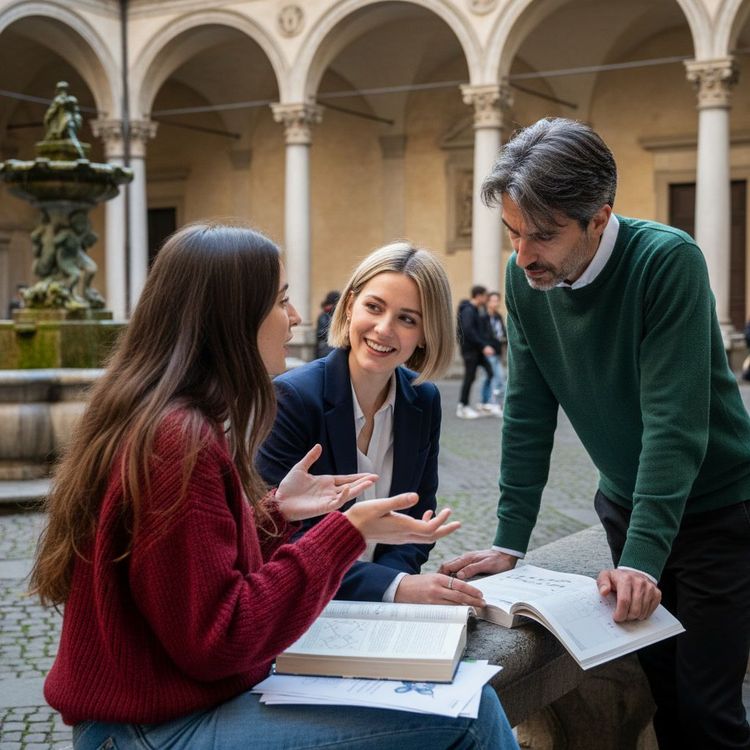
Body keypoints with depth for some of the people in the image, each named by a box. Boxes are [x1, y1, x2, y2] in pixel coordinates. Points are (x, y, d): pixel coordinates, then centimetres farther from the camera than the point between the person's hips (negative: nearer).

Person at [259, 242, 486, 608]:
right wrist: (393, 586, -26)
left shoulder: (425, 403, 2)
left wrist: (400, 577, -12)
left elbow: (417, 519, 8)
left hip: (379, 612, 4)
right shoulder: (290, 397, -14)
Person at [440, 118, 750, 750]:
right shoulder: (525, 277, -9)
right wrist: (508, 541, -6)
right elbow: (528, 413, -5)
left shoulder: (667, 261, -25)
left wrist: (642, 556, -32)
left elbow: (675, 422, -28)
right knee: (661, 690, 10)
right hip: (625, 502, 5)